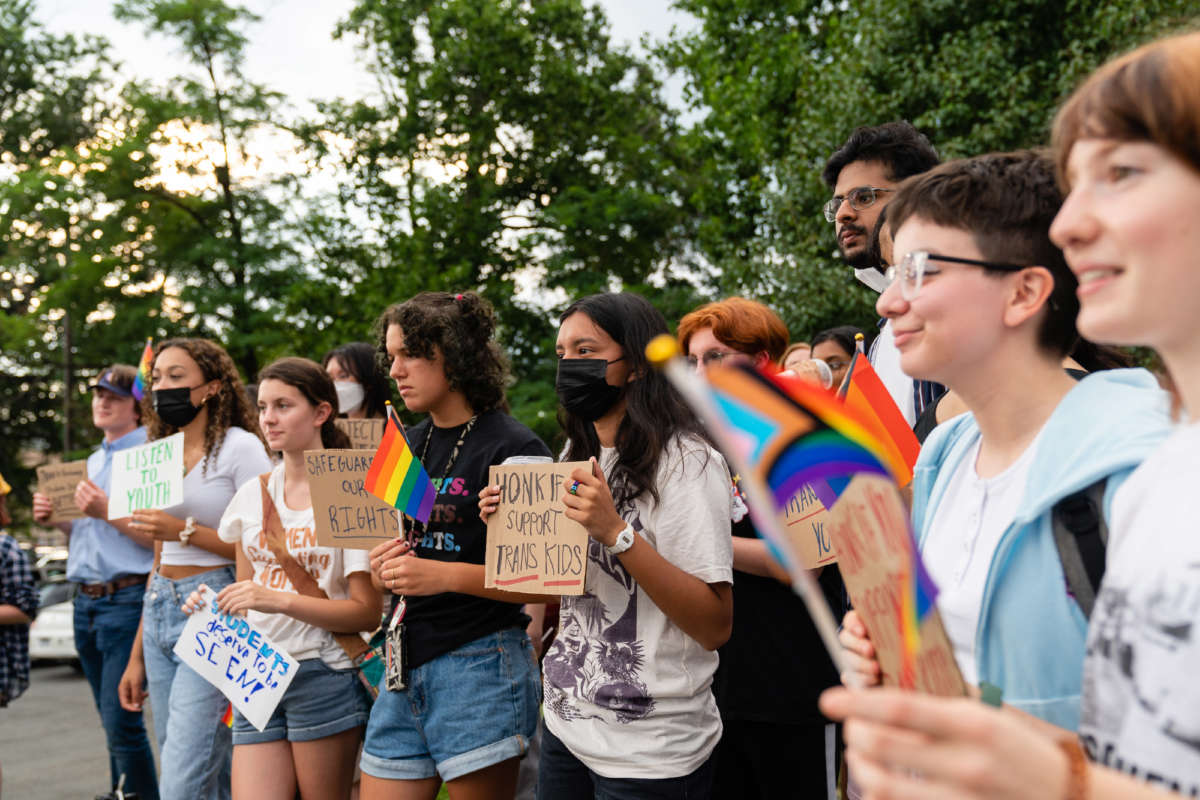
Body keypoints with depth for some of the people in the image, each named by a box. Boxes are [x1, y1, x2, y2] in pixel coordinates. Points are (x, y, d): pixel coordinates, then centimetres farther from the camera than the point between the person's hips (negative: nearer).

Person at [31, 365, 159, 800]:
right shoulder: (93, 460, 19)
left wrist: (108, 512, -21)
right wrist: (56, 518, 7)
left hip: (126, 599, -8)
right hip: (86, 601, 8)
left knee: (121, 720, -10)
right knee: (112, 719, 13)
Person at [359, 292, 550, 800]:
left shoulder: (514, 448, -9)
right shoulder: (407, 447, 13)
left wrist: (446, 574, -22)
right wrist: (383, 567, -3)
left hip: (480, 663, -6)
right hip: (405, 664, 7)